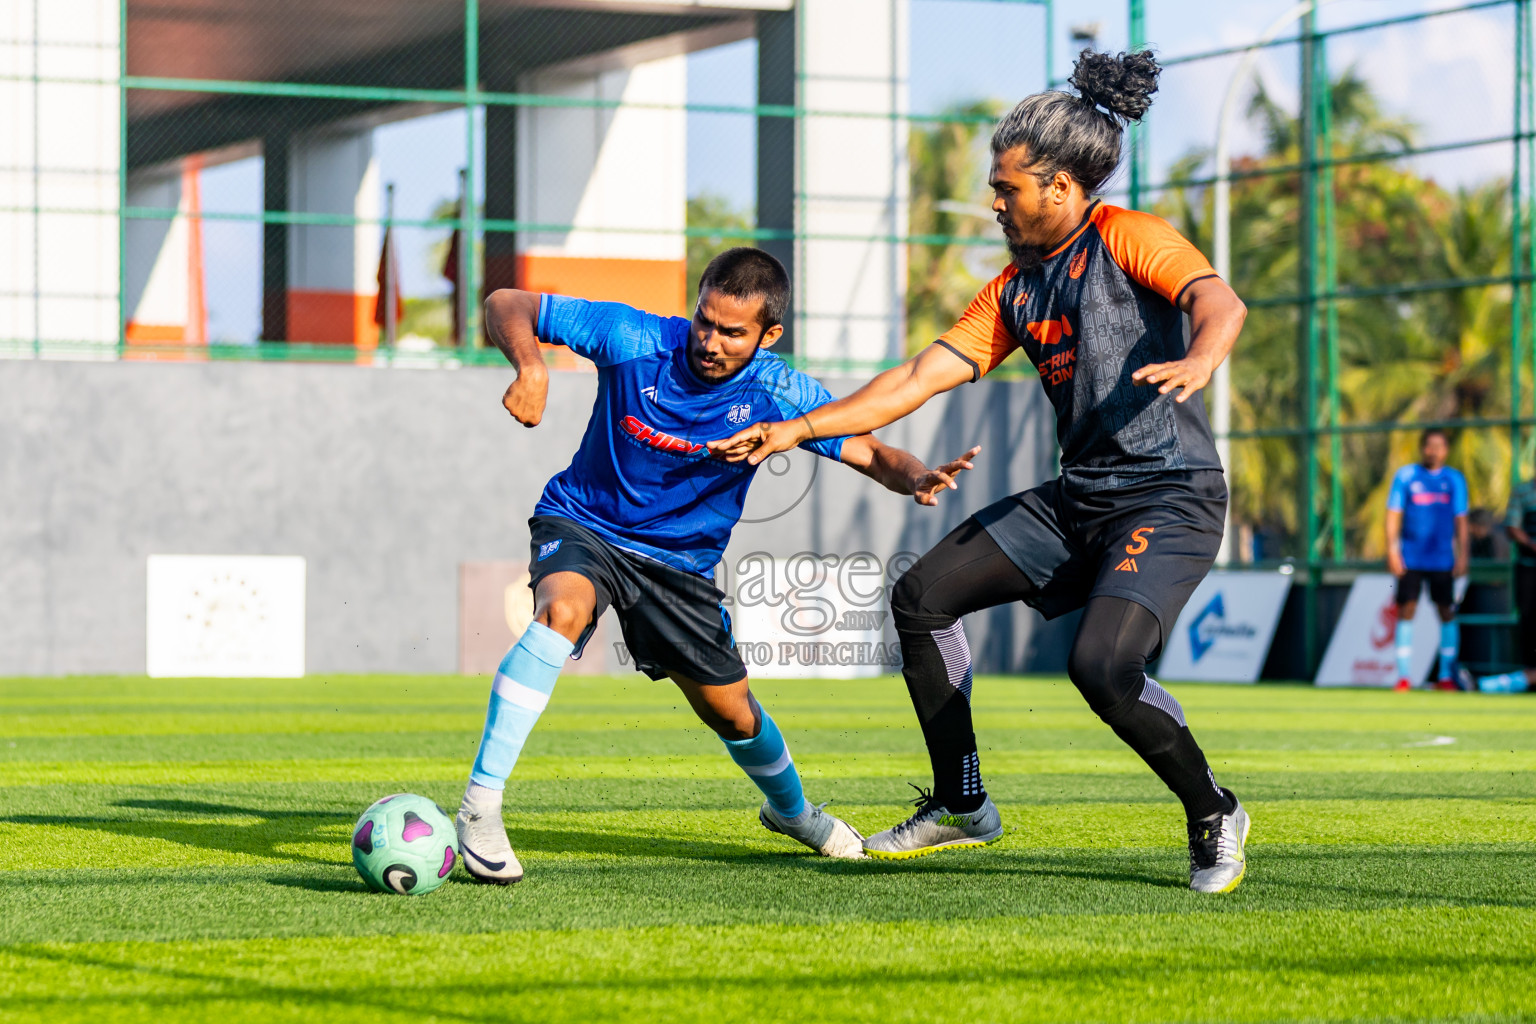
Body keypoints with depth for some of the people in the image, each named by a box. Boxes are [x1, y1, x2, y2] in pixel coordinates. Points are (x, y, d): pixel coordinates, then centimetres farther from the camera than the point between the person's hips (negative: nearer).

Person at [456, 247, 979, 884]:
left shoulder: (780, 394, -17)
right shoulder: (634, 341, -22)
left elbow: (872, 454, -12)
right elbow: (505, 305, -16)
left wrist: (917, 478, -35)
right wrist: (530, 367, -37)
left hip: (682, 562, 3)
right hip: (582, 524, -3)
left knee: (732, 712, 13)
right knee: (563, 611, -36)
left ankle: (790, 809, 49)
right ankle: (479, 807, -36)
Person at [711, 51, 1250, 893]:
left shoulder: (1127, 238, -7)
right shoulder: (1015, 287, 16)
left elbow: (1219, 301, -25)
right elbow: (921, 377, 14)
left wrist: (1199, 360, -48)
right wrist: (796, 429, 7)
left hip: (1169, 500, -9)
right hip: (1075, 499, 9)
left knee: (1101, 665, -27)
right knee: (921, 596, 7)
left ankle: (1213, 814, -2)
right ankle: (961, 804, 18)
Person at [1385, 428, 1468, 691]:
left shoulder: (1455, 479, 7)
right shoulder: (1405, 476, 3)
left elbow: (1460, 521, 9)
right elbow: (1393, 515, 2)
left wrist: (1462, 556, 2)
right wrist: (1392, 551, -6)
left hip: (1442, 560, 1)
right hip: (1410, 559, -1)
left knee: (1447, 613, 2)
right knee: (1406, 611, -6)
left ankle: (1446, 675, 11)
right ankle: (1403, 676, -4)